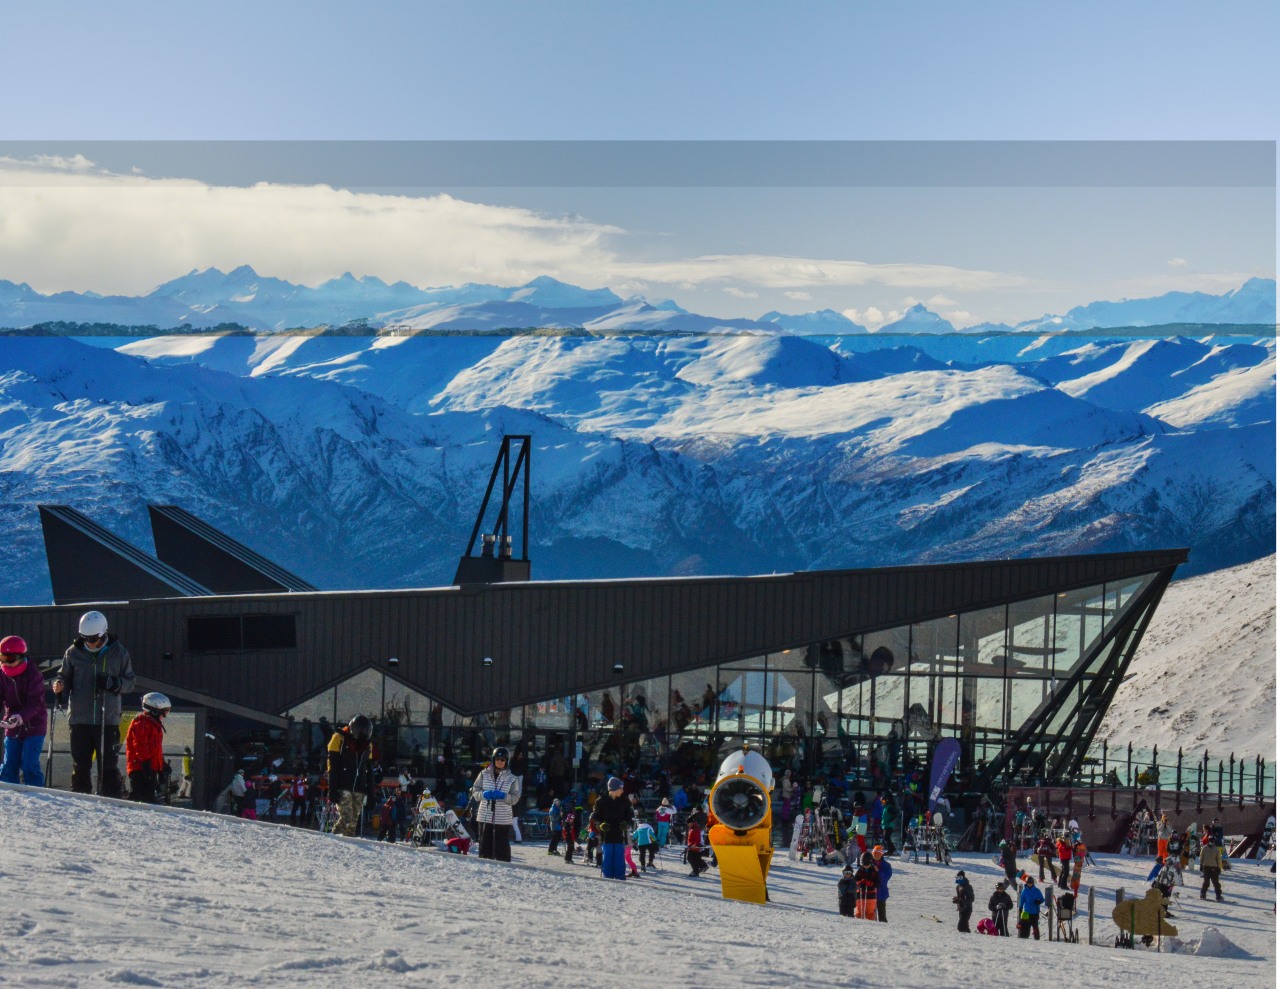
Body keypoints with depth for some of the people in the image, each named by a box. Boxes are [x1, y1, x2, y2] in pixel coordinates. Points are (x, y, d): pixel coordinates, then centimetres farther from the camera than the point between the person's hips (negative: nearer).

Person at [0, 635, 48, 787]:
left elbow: (36, 703, -21)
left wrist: (21, 717, -39)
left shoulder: (33, 675, -14)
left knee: (29, 766, -12)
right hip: (12, 728, 5)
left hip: (34, 727, -5)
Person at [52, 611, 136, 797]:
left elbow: (129, 683, 5)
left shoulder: (119, 653, 1)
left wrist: (113, 683, -14)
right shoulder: (74, 652, 3)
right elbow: (65, 676, 13)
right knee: (80, 767, 5)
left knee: (108, 767, 0)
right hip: (80, 720, 1)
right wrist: (59, 684, -10)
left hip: (108, 720, -1)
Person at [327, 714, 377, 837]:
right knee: (346, 818, -16)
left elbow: (369, 769, 20)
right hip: (343, 787, -5)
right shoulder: (340, 739, -3)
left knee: (354, 821, 1)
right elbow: (333, 766, -6)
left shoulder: (367, 744, 14)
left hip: (359, 789, 5)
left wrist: (370, 791, 13)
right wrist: (333, 789, -12)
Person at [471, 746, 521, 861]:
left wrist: (503, 796, -18)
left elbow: (515, 798, 1)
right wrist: (484, 794, -15)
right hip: (485, 817, 1)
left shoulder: (511, 778, 2)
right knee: (485, 846, 6)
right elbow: (475, 791, 6)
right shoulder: (484, 774, 4)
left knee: (502, 847, -1)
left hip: (503, 819, -1)